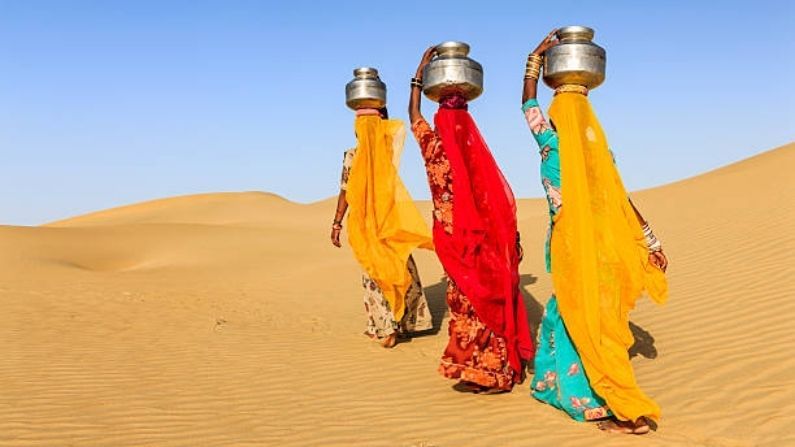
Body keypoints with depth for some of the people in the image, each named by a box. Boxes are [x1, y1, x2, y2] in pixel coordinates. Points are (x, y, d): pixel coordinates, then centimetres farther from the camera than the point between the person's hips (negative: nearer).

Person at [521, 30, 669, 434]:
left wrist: (536, 58, 9)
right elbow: (623, 202, 5)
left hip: (572, 250, -6)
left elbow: (528, 106, 4)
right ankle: (556, 385, 31)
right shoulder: (599, 148, 5)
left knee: (587, 326, 1)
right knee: (564, 314, 20)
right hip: (604, 249, 6)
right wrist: (649, 242, 8)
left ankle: (624, 409, 2)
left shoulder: (552, 146, -8)